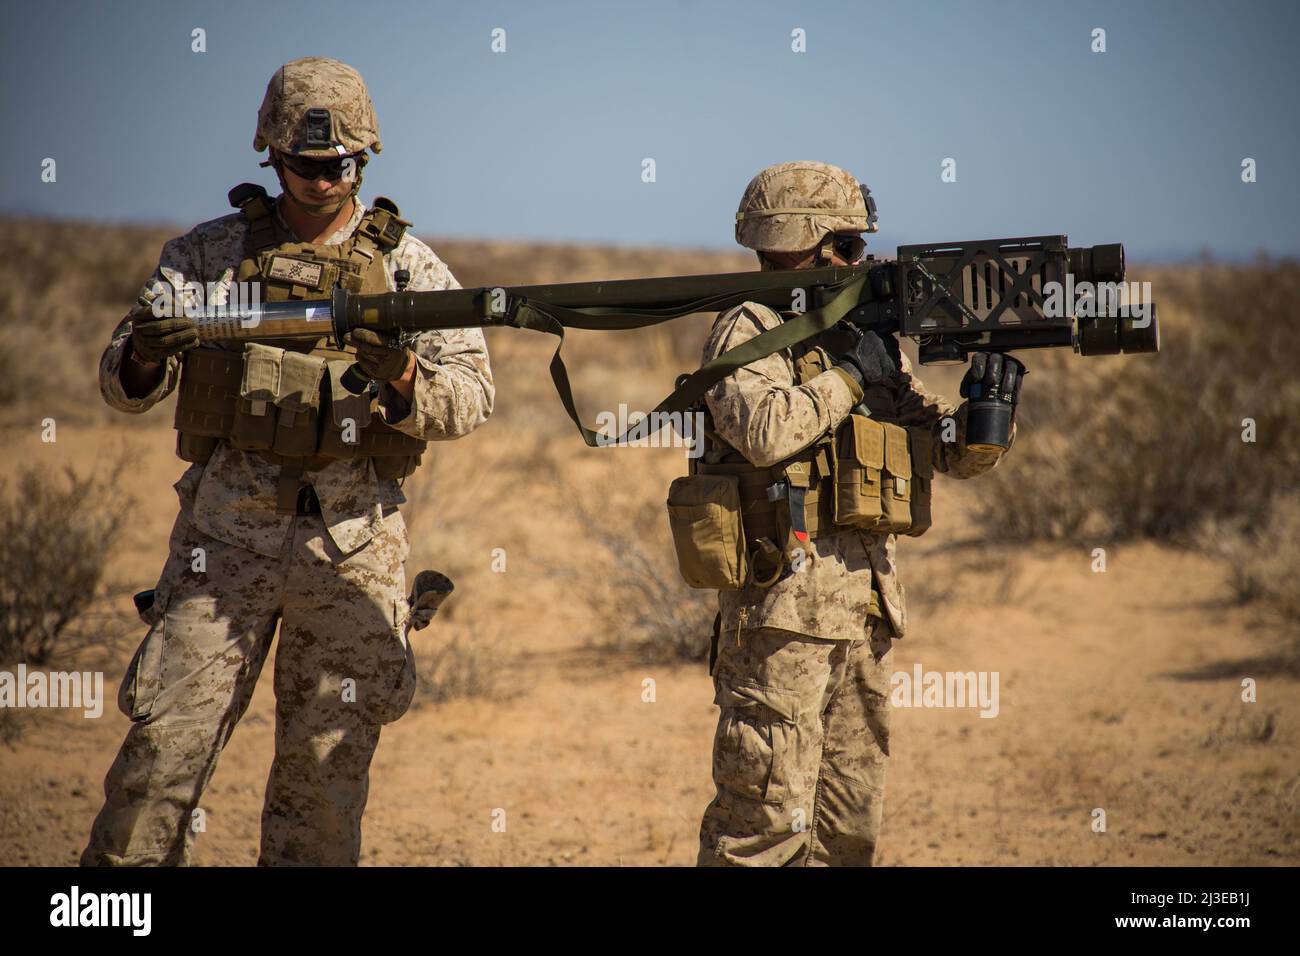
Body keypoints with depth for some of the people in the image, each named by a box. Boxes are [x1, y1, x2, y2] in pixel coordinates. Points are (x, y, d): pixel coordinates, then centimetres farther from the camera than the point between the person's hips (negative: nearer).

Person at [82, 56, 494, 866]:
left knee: (328, 763, 4)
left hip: (352, 536, 0)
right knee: (166, 742, -3)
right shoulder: (210, 253, 6)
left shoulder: (408, 266, 4)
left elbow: (471, 398, -3)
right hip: (228, 527, 0)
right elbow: (122, 388, 4)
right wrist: (145, 357, -20)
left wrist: (403, 375, -24)